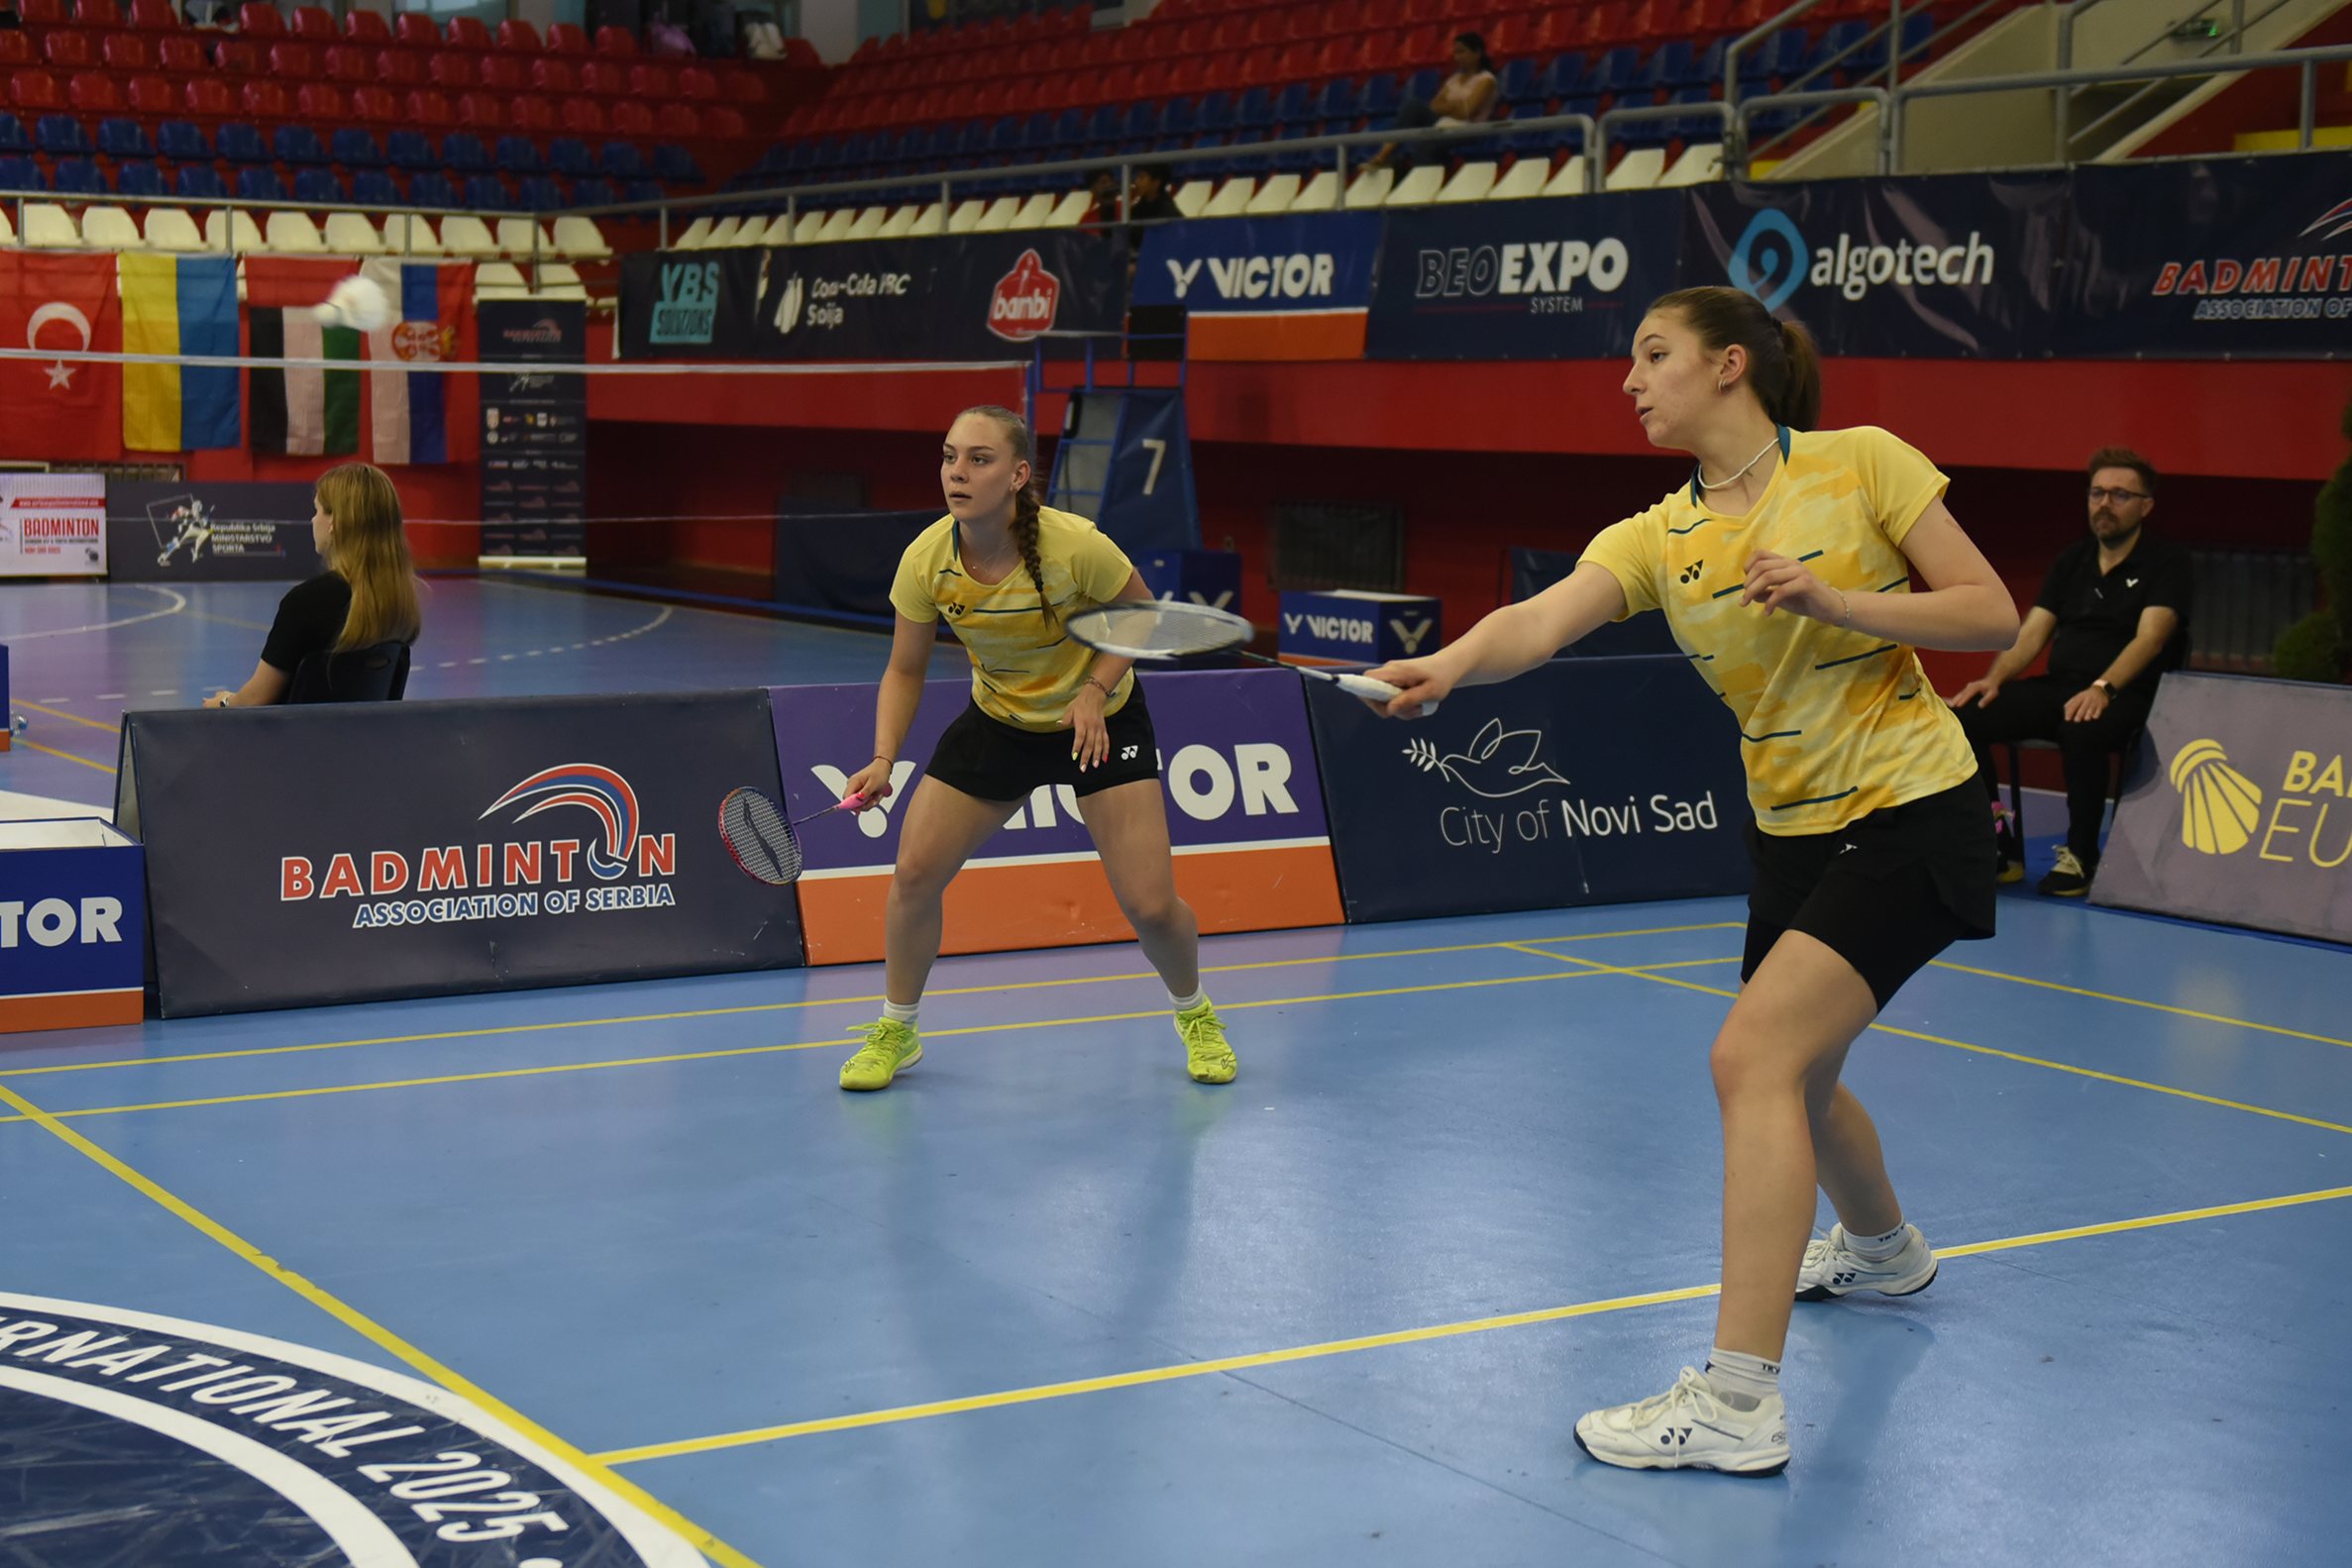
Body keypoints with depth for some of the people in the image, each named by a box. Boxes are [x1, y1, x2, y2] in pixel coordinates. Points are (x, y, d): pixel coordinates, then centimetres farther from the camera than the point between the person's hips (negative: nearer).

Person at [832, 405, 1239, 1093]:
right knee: (914, 872, -7)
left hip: (1101, 720, -3)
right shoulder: (926, 561, -20)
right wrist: (884, 759, -20)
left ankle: (1195, 1016, 24)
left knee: (1150, 905, -10)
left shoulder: (1075, 546, -29)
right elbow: (905, 671, -6)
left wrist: (1095, 688, -23)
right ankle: (895, 1031, 19)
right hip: (998, 721, 3)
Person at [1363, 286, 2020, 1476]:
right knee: (1792, 1077, 21)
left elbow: (1993, 617, -10)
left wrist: (1832, 600, -22)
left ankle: (1738, 1400, -21)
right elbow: (1540, 620, -20)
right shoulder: (1656, 536, 0)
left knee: (1753, 1056, -20)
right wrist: (1448, 666, -41)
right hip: (1793, 830, 6)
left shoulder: (1862, 464, -9)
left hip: (1911, 810, -6)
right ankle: (1883, 1249, 55)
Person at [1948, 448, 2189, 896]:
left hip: (2126, 695, -6)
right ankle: (1999, 850, -8)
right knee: (1963, 717, -17)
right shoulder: (2071, 559, 17)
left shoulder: (2166, 561, 0)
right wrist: (1995, 678, -9)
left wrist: (2103, 687, -31)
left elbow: (2150, 637, -15)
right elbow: (2032, 633, 11)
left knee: (2082, 731, -41)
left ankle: (2080, 856, -20)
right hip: (2057, 687, 6)